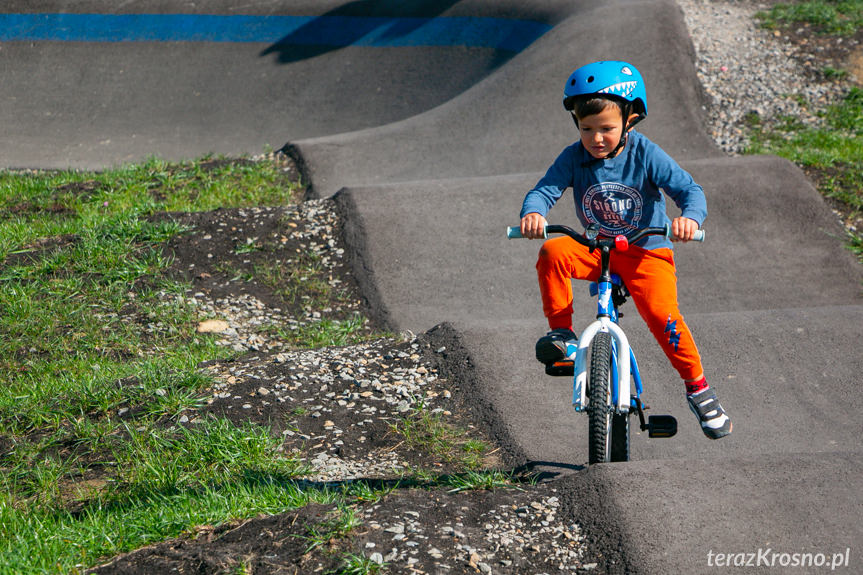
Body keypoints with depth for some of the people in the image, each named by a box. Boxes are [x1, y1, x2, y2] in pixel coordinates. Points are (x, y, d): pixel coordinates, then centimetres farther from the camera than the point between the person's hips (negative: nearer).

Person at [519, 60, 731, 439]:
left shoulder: (645, 155, -14)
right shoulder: (574, 158, -7)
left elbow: (689, 189, -18)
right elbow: (546, 189, -16)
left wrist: (690, 217, -41)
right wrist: (533, 213, -41)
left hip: (646, 252, -3)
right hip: (594, 250, 3)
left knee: (662, 314, -25)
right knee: (552, 253, -28)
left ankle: (698, 389, -5)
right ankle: (562, 334, -14)